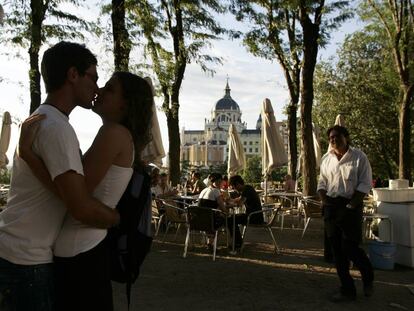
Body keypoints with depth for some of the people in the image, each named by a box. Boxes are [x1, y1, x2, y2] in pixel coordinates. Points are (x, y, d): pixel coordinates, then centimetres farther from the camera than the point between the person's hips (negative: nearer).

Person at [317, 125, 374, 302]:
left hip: (350, 207, -5)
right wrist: (324, 202, 1)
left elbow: (365, 184, -8)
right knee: (337, 250, 7)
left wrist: (351, 205, -15)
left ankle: (368, 277, 26)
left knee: (350, 248, -7)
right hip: (331, 208, 5)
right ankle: (347, 290, 20)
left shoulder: (358, 157, -5)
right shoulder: (326, 159, 10)